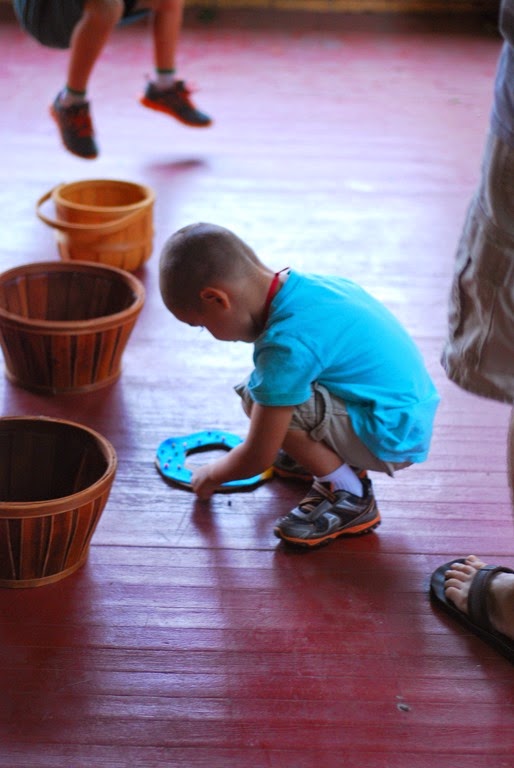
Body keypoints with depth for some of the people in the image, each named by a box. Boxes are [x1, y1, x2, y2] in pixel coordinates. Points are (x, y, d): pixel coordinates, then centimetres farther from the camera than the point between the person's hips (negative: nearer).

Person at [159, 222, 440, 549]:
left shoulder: (286, 343, -25)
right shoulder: (305, 284, 1)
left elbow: (258, 458, -17)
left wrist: (211, 475, 5)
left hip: (393, 437, -10)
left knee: (257, 396, -20)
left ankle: (350, 497, -5)